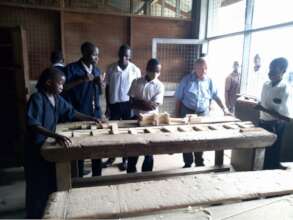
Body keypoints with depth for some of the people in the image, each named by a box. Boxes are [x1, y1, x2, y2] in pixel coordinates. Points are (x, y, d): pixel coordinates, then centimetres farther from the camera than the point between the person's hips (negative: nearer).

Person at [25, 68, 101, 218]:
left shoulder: (57, 99, 2)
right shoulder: (37, 98, -21)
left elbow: (71, 113, 11)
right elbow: (32, 124, -31)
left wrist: (91, 119, 3)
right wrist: (55, 135, -43)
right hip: (36, 148, -7)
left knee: (51, 183, 16)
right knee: (39, 186, 5)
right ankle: (35, 215, 25)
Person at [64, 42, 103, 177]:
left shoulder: (96, 70, 9)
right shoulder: (72, 68, -9)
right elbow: (64, 87, -17)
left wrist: (100, 83, -7)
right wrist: (82, 80, -23)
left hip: (95, 112, 5)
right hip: (78, 113, -5)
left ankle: (97, 174, 29)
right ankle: (78, 176, 25)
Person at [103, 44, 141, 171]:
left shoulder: (135, 70, -5)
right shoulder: (111, 69, -1)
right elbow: (107, 88, 4)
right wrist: (107, 106, 2)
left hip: (128, 104, -1)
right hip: (114, 104, 1)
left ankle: (125, 159, 22)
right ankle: (111, 157, 28)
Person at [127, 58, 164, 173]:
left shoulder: (159, 86, -4)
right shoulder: (136, 82, 0)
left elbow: (154, 106, -13)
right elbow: (131, 102, -5)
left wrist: (139, 102, -13)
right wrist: (146, 103, -16)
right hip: (136, 118, 1)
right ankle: (131, 174, 26)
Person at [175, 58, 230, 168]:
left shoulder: (209, 81, 3)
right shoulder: (186, 80, -5)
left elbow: (216, 96, 9)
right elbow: (178, 98, -2)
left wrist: (224, 108, -3)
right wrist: (178, 114, -4)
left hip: (203, 113, 2)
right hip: (187, 112, -2)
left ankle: (199, 163, 26)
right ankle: (187, 164, 18)